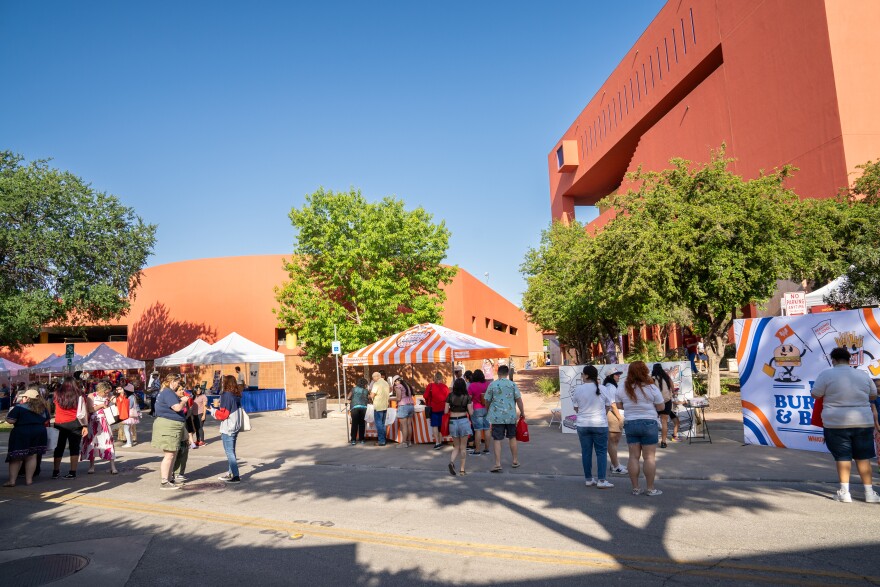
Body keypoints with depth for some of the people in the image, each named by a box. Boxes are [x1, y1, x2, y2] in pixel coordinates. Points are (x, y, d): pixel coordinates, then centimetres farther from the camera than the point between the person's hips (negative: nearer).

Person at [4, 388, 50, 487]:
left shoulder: (19, 407, -10)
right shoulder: (43, 407, 6)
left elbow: (11, 420, -14)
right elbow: (46, 421, 14)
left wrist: (10, 412, 5)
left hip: (21, 433, -4)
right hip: (39, 433, 5)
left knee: (16, 457, 5)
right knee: (32, 456, 9)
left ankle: (12, 481, 4)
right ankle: (29, 479, 10)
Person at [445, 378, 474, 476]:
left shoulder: (450, 396, -2)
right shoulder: (467, 397, -5)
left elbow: (445, 411, -1)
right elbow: (471, 413, -5)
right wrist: (471, 405, 13)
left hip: (452, 422, 2)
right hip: (463, 421, -2)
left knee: (456, 446, 16)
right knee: (463, 447, 10)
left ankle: (451, 462, -9)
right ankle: (462, 469, 11)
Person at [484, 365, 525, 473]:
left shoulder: (492, 385, -4)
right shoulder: (512, 384, -1)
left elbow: (487, 400, 2)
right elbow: (518, 399, -1)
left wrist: (488, 410, 22)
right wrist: (522, 412, 11)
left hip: (497, 416, -2)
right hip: (511, 416, 2)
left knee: (497, 439, -1)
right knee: (512, 437, 17)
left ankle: (498, 464, -6)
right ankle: (515, 461, 27)